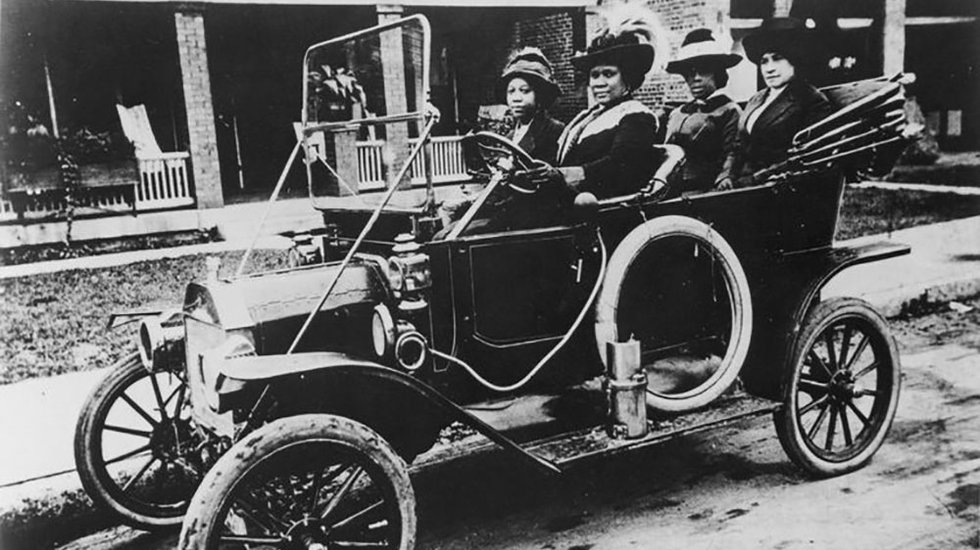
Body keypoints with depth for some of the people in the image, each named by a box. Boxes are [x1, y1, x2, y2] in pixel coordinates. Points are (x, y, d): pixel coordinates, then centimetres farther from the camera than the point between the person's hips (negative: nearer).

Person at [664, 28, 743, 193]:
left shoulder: (729, 111, 5)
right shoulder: (676, 114, 22)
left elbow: (732, 152, -3)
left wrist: (725, 177, -21)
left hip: (705, 190, -4)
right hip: (672, 190, 4)